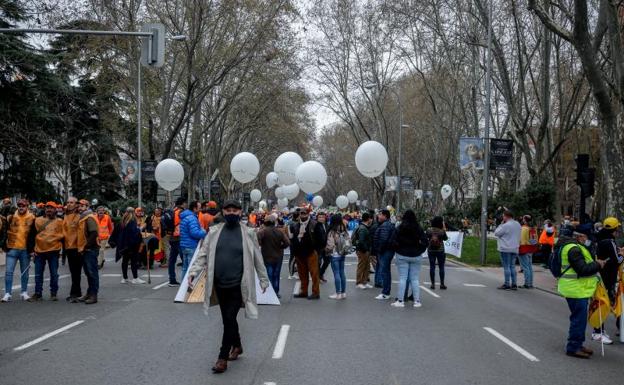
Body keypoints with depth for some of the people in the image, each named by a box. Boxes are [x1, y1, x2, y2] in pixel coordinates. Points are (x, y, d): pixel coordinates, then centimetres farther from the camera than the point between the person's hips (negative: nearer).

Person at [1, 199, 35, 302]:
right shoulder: (10, 217, 3)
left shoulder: (32, 218, 0)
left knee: (25, 272, 10)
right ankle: (7, 293, 1)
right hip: (12, 249, 0)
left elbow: (34, 234, 2)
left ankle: (24, 292, 20)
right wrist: (4, 245, 4)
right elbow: (5, 232, 9)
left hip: (26, 250, 0)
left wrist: (32, 249, -2)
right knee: (9, 271, -3)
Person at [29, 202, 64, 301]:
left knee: (54, 274, 3)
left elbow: (61, 235, 5)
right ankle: (38, 293, 14)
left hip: (53, 251, -2)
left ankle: (53, 293, 13)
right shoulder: (38, 220, 9)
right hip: (39, 251, 2)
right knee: (38, 274, 6)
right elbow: (33, 234, 13)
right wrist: (33, 249, 9)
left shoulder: (59, 222, 3)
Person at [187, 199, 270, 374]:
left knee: (229, 319, -7)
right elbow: (203, 253, 2)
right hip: (219, 284, 4)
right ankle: (237, 346, 39)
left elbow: (257, 259, 3)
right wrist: (194, 271, -12)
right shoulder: (214, 231, 4)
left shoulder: (248, 233, -2)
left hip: (238, 285, -4)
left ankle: (223, 358, 2)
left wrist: (263, 280, 5)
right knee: (227, 318, 16)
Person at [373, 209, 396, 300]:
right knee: (386, 272, 16)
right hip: (389, 251, 11)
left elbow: (383, 239, -26)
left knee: (383, 271, -8)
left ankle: (385, 294, -6)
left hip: (385, 252, -11)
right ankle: (386, 292, 23)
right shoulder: (390, 225, 18)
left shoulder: (385, 225, -17)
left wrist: (380, 250, -15)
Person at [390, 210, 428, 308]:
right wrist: (419, 250, 6)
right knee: (415, 279, 7)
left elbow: (392, 241, -11)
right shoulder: (419, 229, -2)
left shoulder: (400, 228, -6)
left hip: (402, 256, -1)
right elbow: (425, 242, -4)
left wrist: (398, 249, 3)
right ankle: (417, 301, 7)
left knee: (402, 278, 1)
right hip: (416, 256, 2)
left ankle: (400, 301, 0)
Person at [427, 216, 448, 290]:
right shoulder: (442, 231, -12)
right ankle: (442, 284, 10)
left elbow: (426, 238, 2)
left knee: (432, 267, 6)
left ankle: (433, 284, 6)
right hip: (440, 250, -2)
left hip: (431, 250, 2)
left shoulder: (429, 230, -8)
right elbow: (446, 238, 4)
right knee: (441, 267, 7)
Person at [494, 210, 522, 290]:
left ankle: (507, 284, -2)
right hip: (515, 249, 8)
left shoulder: (506, 225, -16)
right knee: (512, 266, 12)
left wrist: (501, 224, -4)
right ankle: (514, 284, 11)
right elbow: (519, 237, 18)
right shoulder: (518, 225, 11)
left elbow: (496, 233, -8)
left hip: (506, 249, -8)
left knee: (506, 267, -3)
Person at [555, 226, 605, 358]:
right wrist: (598, 264, -13)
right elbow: (582, 269, -25)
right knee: (579, 319, -4)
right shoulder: (574, 249, -21)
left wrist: (594, 263, 6)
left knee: (579, 319, 18)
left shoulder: (574, 246, 13)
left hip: (577, 289, 11)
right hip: (577, 290, -11)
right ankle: (573, 347, 3)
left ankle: (577, 345, 28)